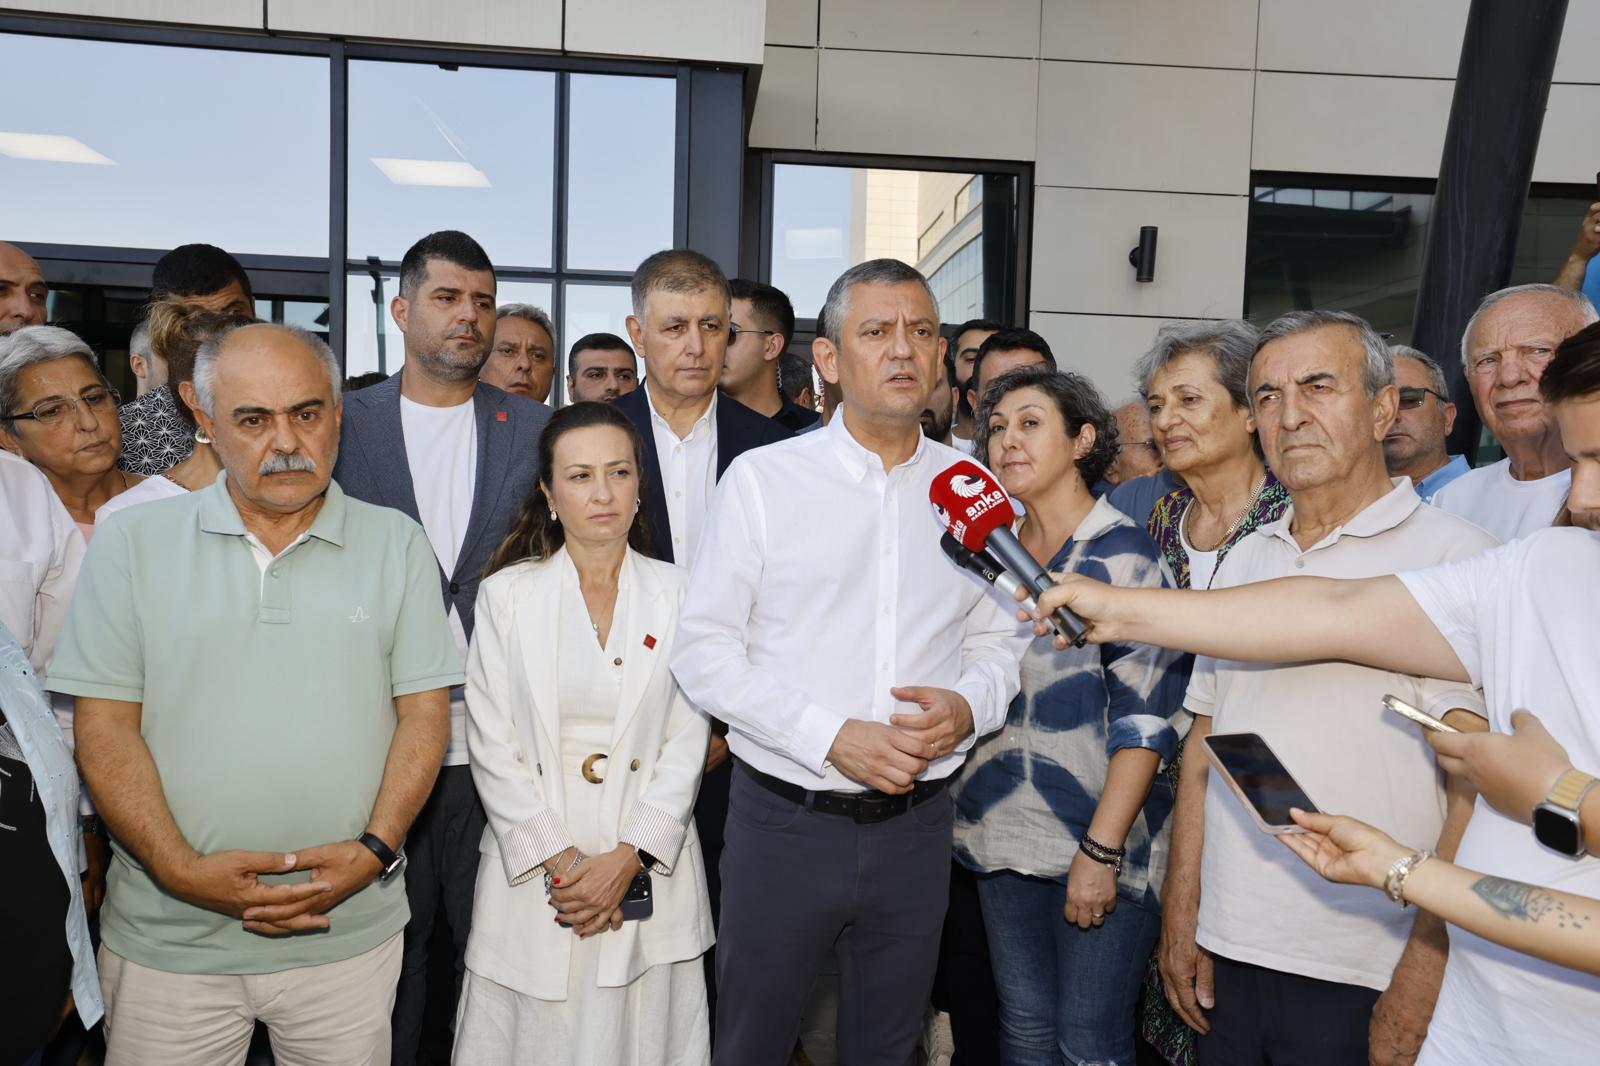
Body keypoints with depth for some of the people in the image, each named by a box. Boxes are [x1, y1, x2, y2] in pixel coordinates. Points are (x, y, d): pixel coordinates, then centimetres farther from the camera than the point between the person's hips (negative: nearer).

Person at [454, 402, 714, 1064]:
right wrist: (558, 857, -10)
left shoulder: (676, 594, 1)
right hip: (533, 865, 0)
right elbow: (491, 743, -2)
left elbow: (687, 742, -1)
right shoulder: (507, 593, 0)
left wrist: (626, 859, -10)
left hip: (648, 870, 1)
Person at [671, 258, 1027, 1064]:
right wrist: (832, 737, -18)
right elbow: (704, 648, -8)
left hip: (916, 825, 3)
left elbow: (1000, 638, 10)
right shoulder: (762, 477, -6)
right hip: (784, 819, -2)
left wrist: (968, 704, -12)